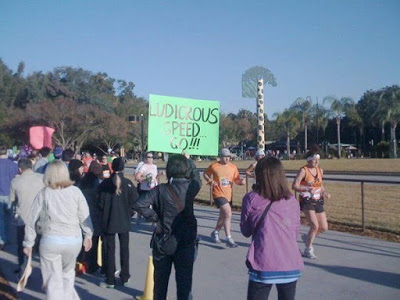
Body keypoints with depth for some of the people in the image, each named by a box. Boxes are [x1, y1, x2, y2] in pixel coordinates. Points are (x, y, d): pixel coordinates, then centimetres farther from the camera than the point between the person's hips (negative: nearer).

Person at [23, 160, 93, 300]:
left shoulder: (43, 194, -2)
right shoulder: (75, 191, -2)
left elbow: (31, 221, 0)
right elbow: (85, 216, 0)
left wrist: (28, 243, 10)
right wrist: (88, 235, 13)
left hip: (50, 241, -1)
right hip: (74, 240, 1)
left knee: (53, 280, 10)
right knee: (68, 273, 25)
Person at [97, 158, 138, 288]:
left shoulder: (105, 183, -9)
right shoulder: (128, 183, -9)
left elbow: (100, 203, -5)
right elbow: (134, 202, -9)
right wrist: (128, 214, 8)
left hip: (108, 221, 0)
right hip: (124, 221, 1)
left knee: (110, 250, 8)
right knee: (124, 249, 14)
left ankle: (110, 280, 13)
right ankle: (124, 278, 21)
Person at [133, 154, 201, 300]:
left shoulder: (161, 190, -12)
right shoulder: (191, 187, -9)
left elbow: (138, 204, -21)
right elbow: (197, 178, 15)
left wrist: (155, 217, -9)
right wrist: (188, 161, 29)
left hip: (163, 242, 0)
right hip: (186, 243, 0)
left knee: (160, 282, 19)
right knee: (184, 284, 6)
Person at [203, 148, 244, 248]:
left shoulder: (233, 167, 3)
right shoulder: (214, 166, -7)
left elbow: (236, 180, 8)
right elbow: (205, 174, 6)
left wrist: (240, 181, -15)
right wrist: (210, 180, -13)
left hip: (228, 195, 6)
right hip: (218, 194, -6)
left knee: (223, 216, 20)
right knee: (228, 214, -21)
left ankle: (215, 232, 46)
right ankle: (229, 239, -16)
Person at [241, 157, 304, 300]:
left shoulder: (251, 199, -7)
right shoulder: (292, 201, 0)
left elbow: (245, 231, 4)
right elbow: (296, 233, 11)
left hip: (263, 265, -2)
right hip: (290, 264, 3)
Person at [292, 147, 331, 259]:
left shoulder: (320, 170, 8)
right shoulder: (303, 170, -11)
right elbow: (294, 186, -17)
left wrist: (324, 192, 3)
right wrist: (307, 189, -30)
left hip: (318, 201, 7)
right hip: (306, 201, -7)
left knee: (324, 227, 4)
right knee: (315, 225, -17)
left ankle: (307, 237, 33)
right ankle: (308, 250, 2)